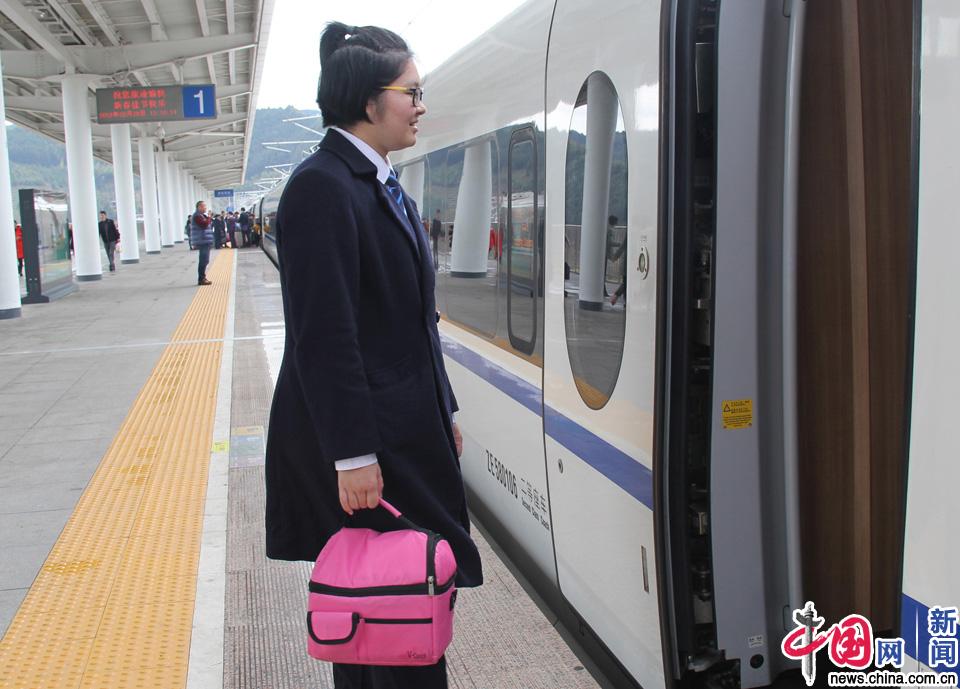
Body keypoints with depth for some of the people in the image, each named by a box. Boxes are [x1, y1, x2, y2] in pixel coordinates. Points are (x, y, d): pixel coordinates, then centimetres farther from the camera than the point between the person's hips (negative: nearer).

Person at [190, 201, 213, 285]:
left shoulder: (201, 215, 20)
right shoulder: (197, 216, -13)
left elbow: (208, 225, 23)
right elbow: (204, 224, -24)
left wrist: (209, 220, 6)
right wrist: (209, 218, -11)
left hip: (205, 241, 11)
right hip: (202, 241, -11)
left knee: (204, 260, 14)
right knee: (204, 260, -13)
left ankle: (202, 278, 21)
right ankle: (201, 279, -12)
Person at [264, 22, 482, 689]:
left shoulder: (383, 185, 13)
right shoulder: (323, 186, -16)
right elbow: (323, 335, -20)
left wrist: (445, 411, 18)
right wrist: (354, 457, -20)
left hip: (409, 427, 9)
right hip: (366, 436, -9)